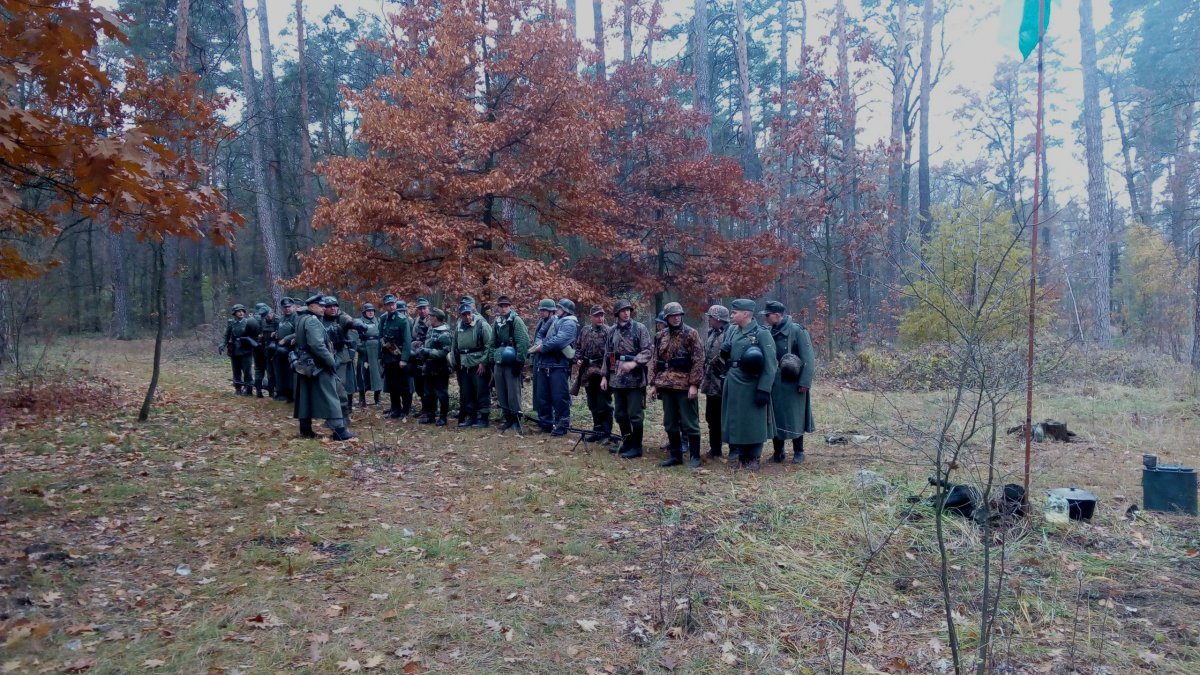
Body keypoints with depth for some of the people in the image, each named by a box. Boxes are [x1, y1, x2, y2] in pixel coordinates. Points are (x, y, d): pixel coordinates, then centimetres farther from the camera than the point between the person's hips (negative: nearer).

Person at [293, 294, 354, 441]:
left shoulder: (301, 319, 13)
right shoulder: (312, 320, -17)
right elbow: (317, 345, -26)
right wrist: (331, 362, -19)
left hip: (305, 364, 10)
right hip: (317, 365, -10)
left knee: (305, 397, 11)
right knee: (330, 397, -7)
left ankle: (305, 429, 16)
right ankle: (339, 430, -7)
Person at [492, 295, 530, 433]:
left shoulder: (516, 320, -8)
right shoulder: (497, 322, 14)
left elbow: (523, 342, -15)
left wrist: (519, 362, -17)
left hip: (512, 363, -7)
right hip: (499, 363, 7)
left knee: (513, 394, -5)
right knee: (501, 394, 11)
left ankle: (516, 420, 4)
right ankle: (508, 419, 21)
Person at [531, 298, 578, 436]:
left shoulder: (569, 323, -8)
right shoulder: (555, 321, 21)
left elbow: (558, 341, -22)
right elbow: (543, 336, 23)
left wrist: (541, 347, -12)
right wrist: (539, 345, 0)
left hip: (559, 366, -9)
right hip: (545, 364, 9)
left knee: (559, 397, -4)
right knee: (542, 396, 13)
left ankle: (561, 426, 4)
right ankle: (546, 423, 23)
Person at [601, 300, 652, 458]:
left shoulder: (640, 328, -3)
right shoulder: (612, 331, 12)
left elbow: (647, 351, -10)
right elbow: (607, 355, 16)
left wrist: (634, 363, -24)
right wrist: (604, 375, 11)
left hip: (634, 378, -6)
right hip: (617, 379, 6)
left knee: (635, 414, -1)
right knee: (620, 413, 12)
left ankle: (636, 446, 8)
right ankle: (627, 442, 25)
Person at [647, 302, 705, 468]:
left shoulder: (691, 333, -5)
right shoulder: (660, 336, 11)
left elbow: (698, 360, -10)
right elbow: (655, 361, 13)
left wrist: (694, 384, -16)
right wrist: (653, 384, 6)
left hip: (685, 385, -5)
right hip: (666, 385, 6)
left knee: (689, 423, -1)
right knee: (670, 423, 10)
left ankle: (695, 456, 9)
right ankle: (675, 455, 20)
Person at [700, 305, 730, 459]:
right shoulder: (710, 334, 11)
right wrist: (704, 377, 17)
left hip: (725, 385, -8)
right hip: (711, 384, 8)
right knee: (712, 418, 14)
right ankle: (714, 450, 24)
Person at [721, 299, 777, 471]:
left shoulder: (762, 333, -12)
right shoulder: (733, 331, 10)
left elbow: (770, 364, -15)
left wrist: (764, 389, -20)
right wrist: (725, 351, -1)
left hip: (751, 386, -7)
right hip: (733, 384, 7)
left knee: (753, 422, 3)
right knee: (735, 420, 13)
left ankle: (753, 458, 15)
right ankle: (741, 455, 25)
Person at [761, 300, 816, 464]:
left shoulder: (797, 331, -11)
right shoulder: (769, 333, 4)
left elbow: (808, 358, -12)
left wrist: (805, 382, -16)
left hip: (793, 383, -5)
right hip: (773, 383, 5)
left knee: (794, 418, 4)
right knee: (775, 418, 9)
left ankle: (798, 452, 18)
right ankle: (778, 452, 21)